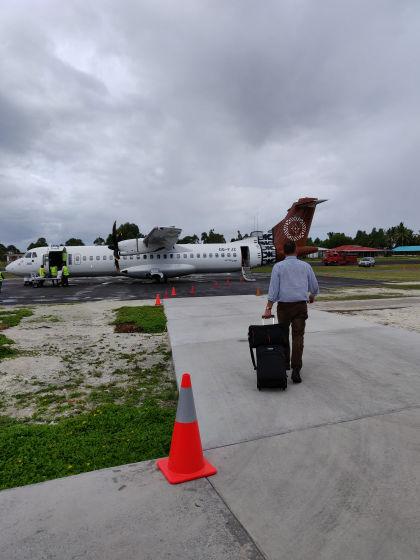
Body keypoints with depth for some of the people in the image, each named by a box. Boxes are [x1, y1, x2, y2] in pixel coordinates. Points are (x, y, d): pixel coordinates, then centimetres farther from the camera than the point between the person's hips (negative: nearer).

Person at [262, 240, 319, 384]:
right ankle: (296, 371, -9)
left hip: (283, 306, 0)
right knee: (298, 337, -2)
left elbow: (273, 288, -9)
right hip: (301, 305, 0)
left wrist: (268, 308, -10)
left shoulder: (278, 266, -1)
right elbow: (314, 287, 11)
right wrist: (312, 296, 32)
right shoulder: (305, 266, 5)